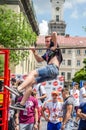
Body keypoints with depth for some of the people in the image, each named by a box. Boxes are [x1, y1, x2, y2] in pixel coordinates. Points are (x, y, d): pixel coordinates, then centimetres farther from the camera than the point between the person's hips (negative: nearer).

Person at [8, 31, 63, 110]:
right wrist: (35, 53, 24)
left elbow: (54, 34, -4)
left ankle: (19, 90, -43)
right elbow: (39, 60, 38)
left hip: (53, 68, -8)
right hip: (49, 71, 8)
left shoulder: (55, 48, 11)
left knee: (32, 73, -26)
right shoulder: (47, 52, 32)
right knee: (31, 82, 1)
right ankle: (22, 104, 0)